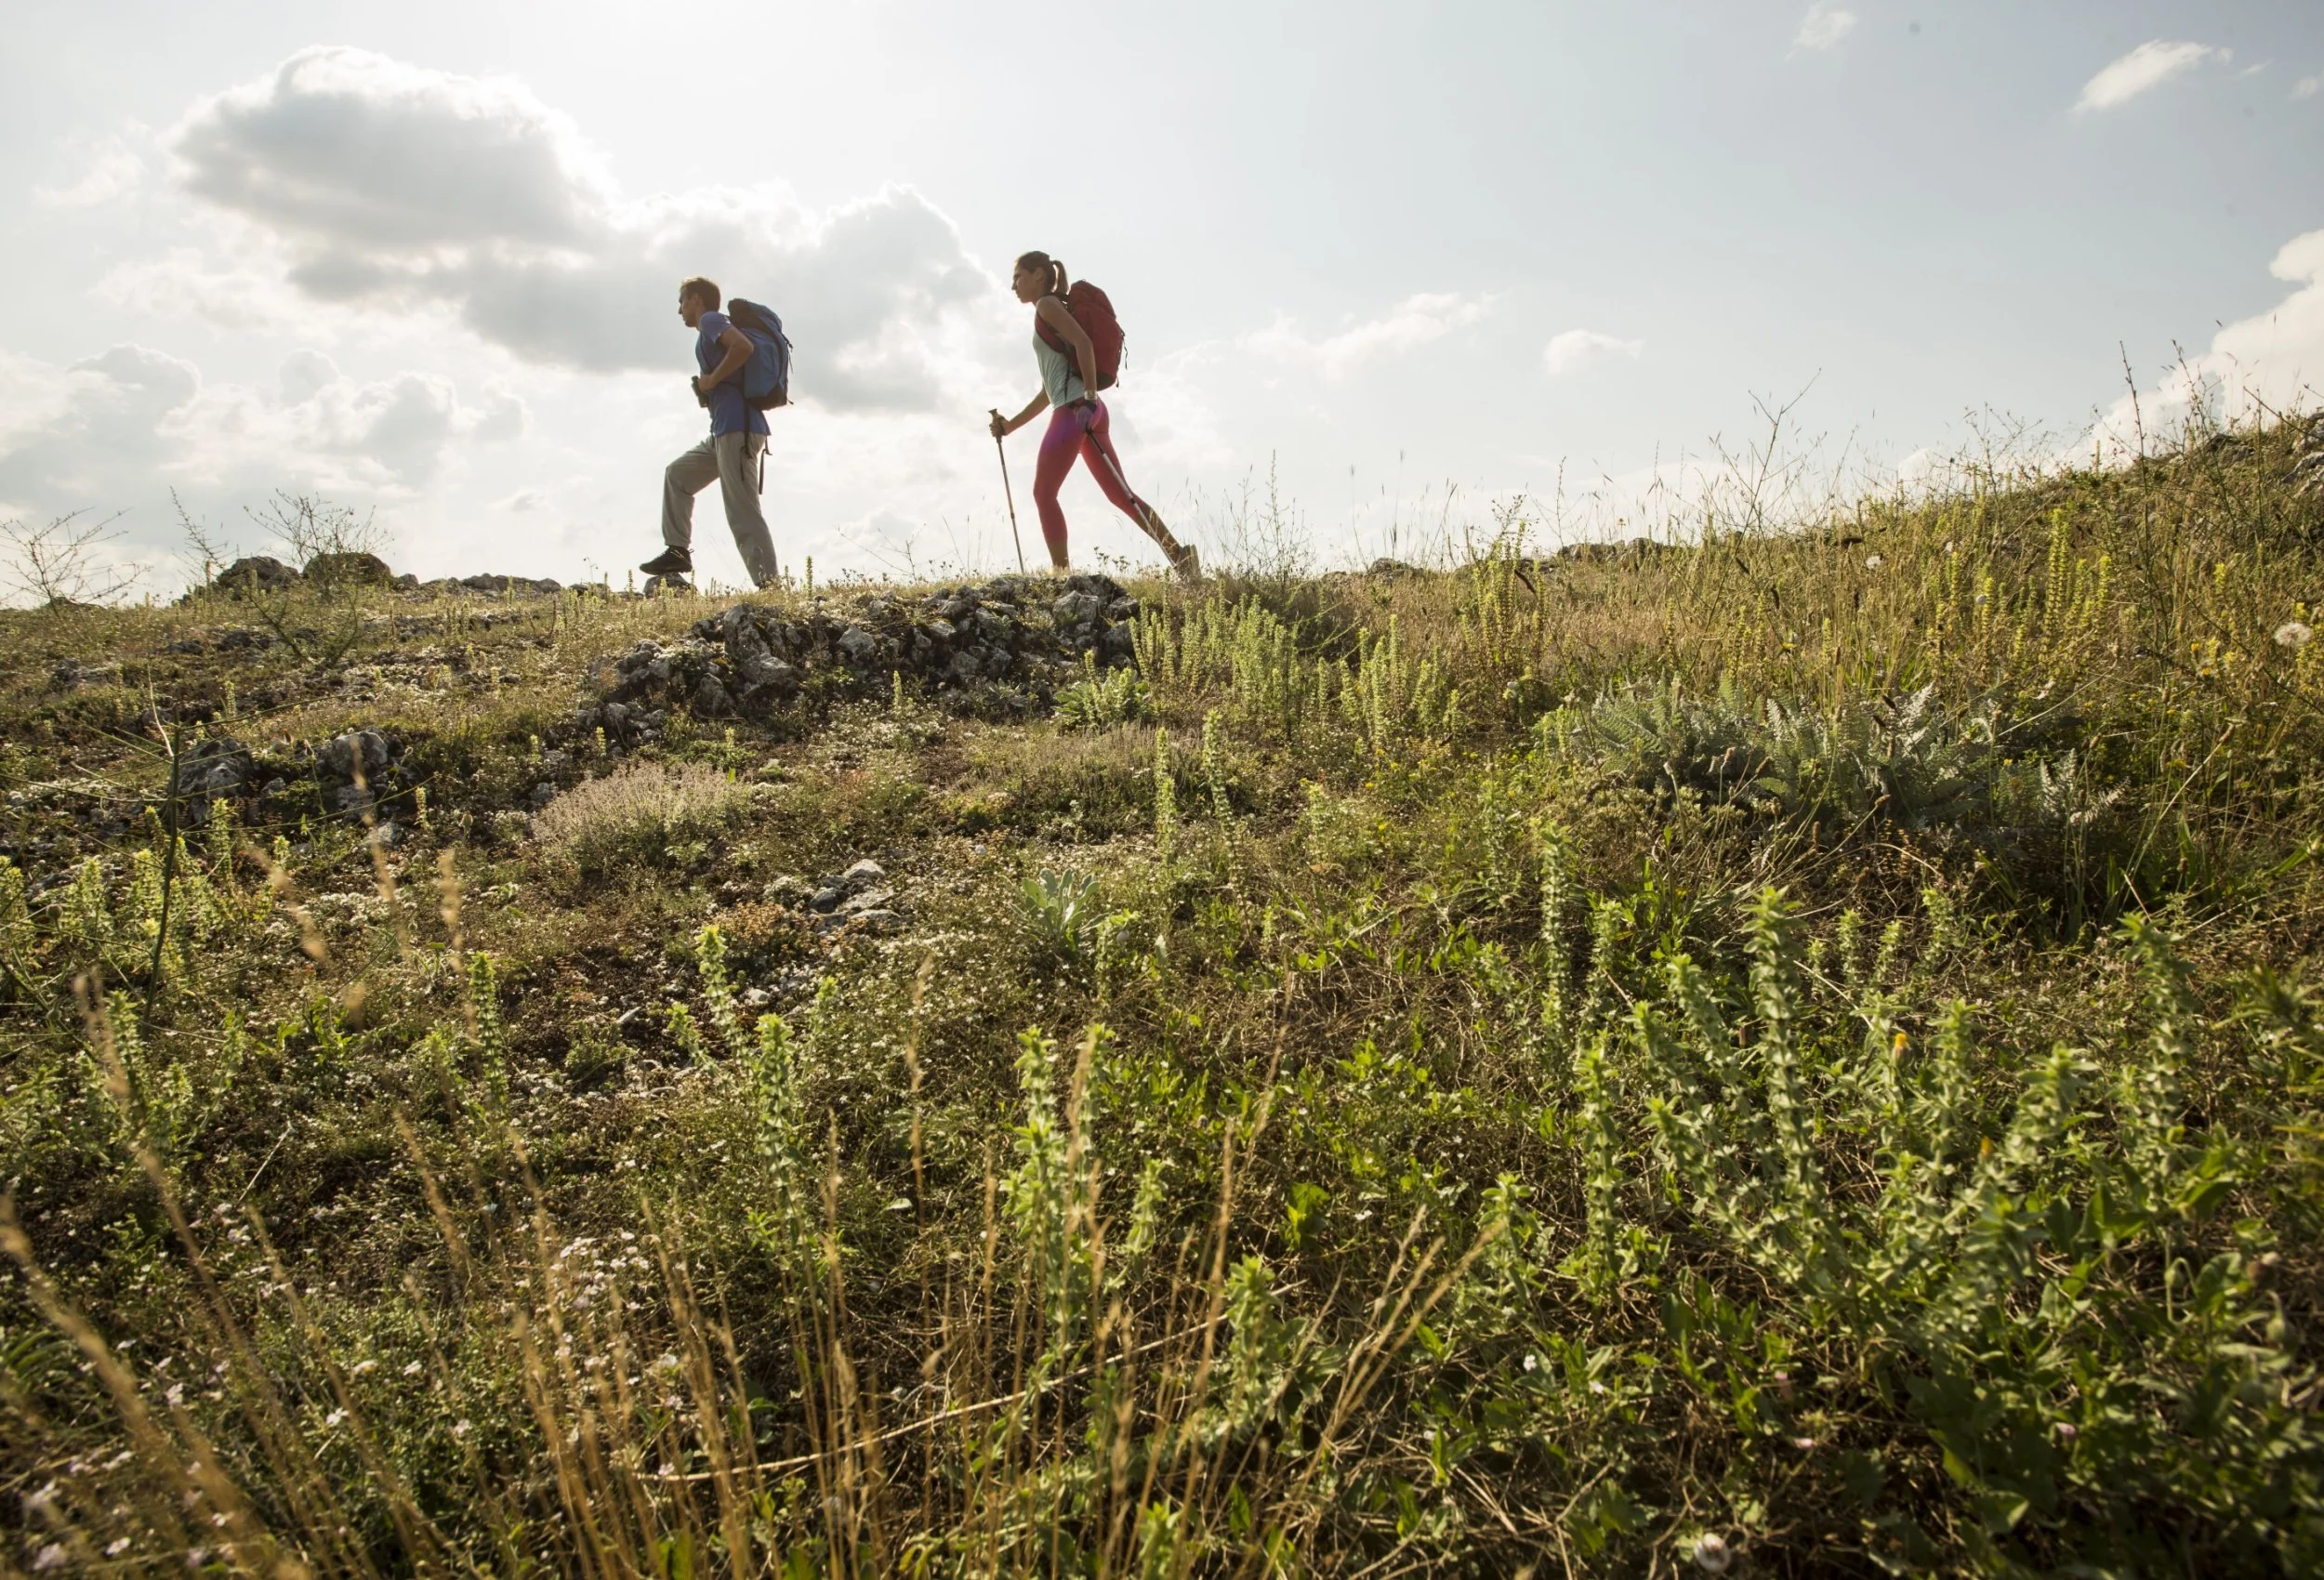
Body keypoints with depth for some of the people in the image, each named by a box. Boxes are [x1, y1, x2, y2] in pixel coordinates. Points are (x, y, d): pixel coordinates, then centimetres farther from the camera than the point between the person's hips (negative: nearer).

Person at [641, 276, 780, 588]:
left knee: (743, 513, -14)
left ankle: (769, 585, -17)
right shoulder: (714, 327, 27)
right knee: (677, 474, 22)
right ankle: (678, 551, 19)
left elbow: (744, 346, -21)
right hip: (726, 431, 10)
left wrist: (711, 380, -12)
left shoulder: (711, 320, -1)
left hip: (736, 427, -10)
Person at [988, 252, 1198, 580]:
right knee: (1120, 495, 5)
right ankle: (1179, 555, -2)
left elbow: (1083, 341, -16)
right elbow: (1049, 390, 30)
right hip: (1083, 410, 9)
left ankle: (1062, 575, -8)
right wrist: (1010, 425, 29)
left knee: (1043, 493, -5)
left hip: (1076, 409, -9)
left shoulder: (1047, 304, 2)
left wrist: (1089, 394, -23)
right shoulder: (1048, 315, 29)